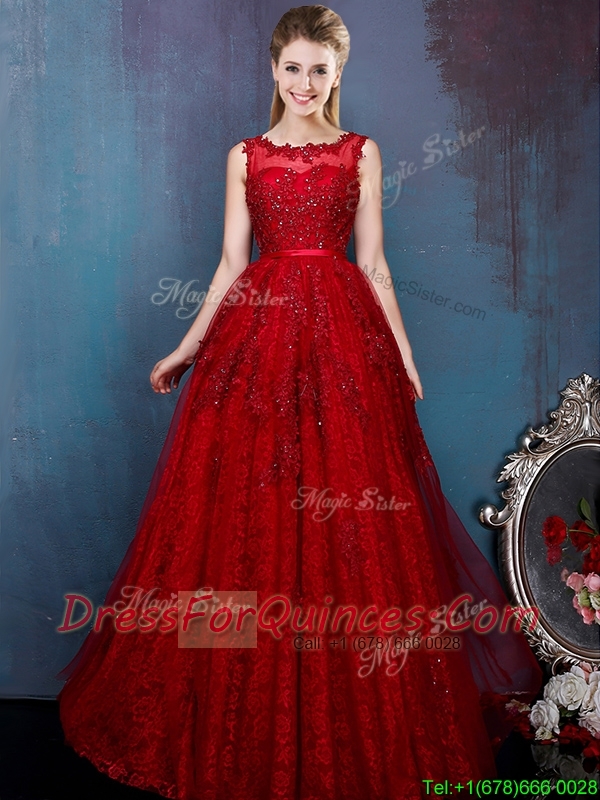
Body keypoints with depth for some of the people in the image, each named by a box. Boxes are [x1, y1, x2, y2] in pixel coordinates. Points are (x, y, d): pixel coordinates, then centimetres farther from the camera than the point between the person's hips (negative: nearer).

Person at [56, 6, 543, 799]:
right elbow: (231, 262, 9)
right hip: (257, 333, 1)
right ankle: (249, 720, 19)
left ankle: (353, 726, 17)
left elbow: (373, 261, 7)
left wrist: (405, 354, 4)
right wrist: (187, 347, 5)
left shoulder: (362, 152, 9)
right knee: (248, 512, 2)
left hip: (343, 337, -1)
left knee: (349, 522, -1)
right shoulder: (245, 156, 12)